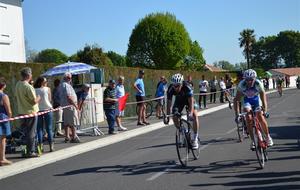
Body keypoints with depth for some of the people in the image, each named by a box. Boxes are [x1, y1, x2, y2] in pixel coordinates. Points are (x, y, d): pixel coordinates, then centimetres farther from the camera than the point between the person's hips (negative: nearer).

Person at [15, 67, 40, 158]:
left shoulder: (18, 85, 3)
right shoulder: (28, 87, -21)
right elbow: (34, 101, -20)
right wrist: (38, 98, 1)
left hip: (21, 112, 8)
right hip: (30, 112, -7)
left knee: (26, 132, 15)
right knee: (31, 133, 2)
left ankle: (28, 150, 20)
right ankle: (30, 152, 6)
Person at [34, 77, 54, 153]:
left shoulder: (34, 90, -2)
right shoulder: (47, 89, -4)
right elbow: (50, 100, 3)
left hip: (38, 110, 1)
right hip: (47, 109, -1)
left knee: (39, 129, 7)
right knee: (49, 128, 6)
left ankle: (40, 146, 4)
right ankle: (51, 146, 6)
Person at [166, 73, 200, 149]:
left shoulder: (187, 87, -38)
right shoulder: (170, 89, -31)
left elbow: (191, 101, -40)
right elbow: (169, 103, -26)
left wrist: (190, 113, -53)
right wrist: (167, 115, -35)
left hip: (188, 99, -3)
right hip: (179, 100, 3)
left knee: (194, 115, -22)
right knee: (174, 117, -12)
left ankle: (195, 138, -12)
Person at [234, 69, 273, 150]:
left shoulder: (258, 84, -33)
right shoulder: (242, 85, -32)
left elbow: (263, 96, -35)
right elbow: (237, 99, -32)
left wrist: (265, 110, -47)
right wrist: (237, 114, -39)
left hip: (256, 99, 0)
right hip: (246, 100, 0)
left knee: (261, 117, -13)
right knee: (248, 118, -18)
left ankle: (268, 136, 10)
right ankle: (253, 140, -8)